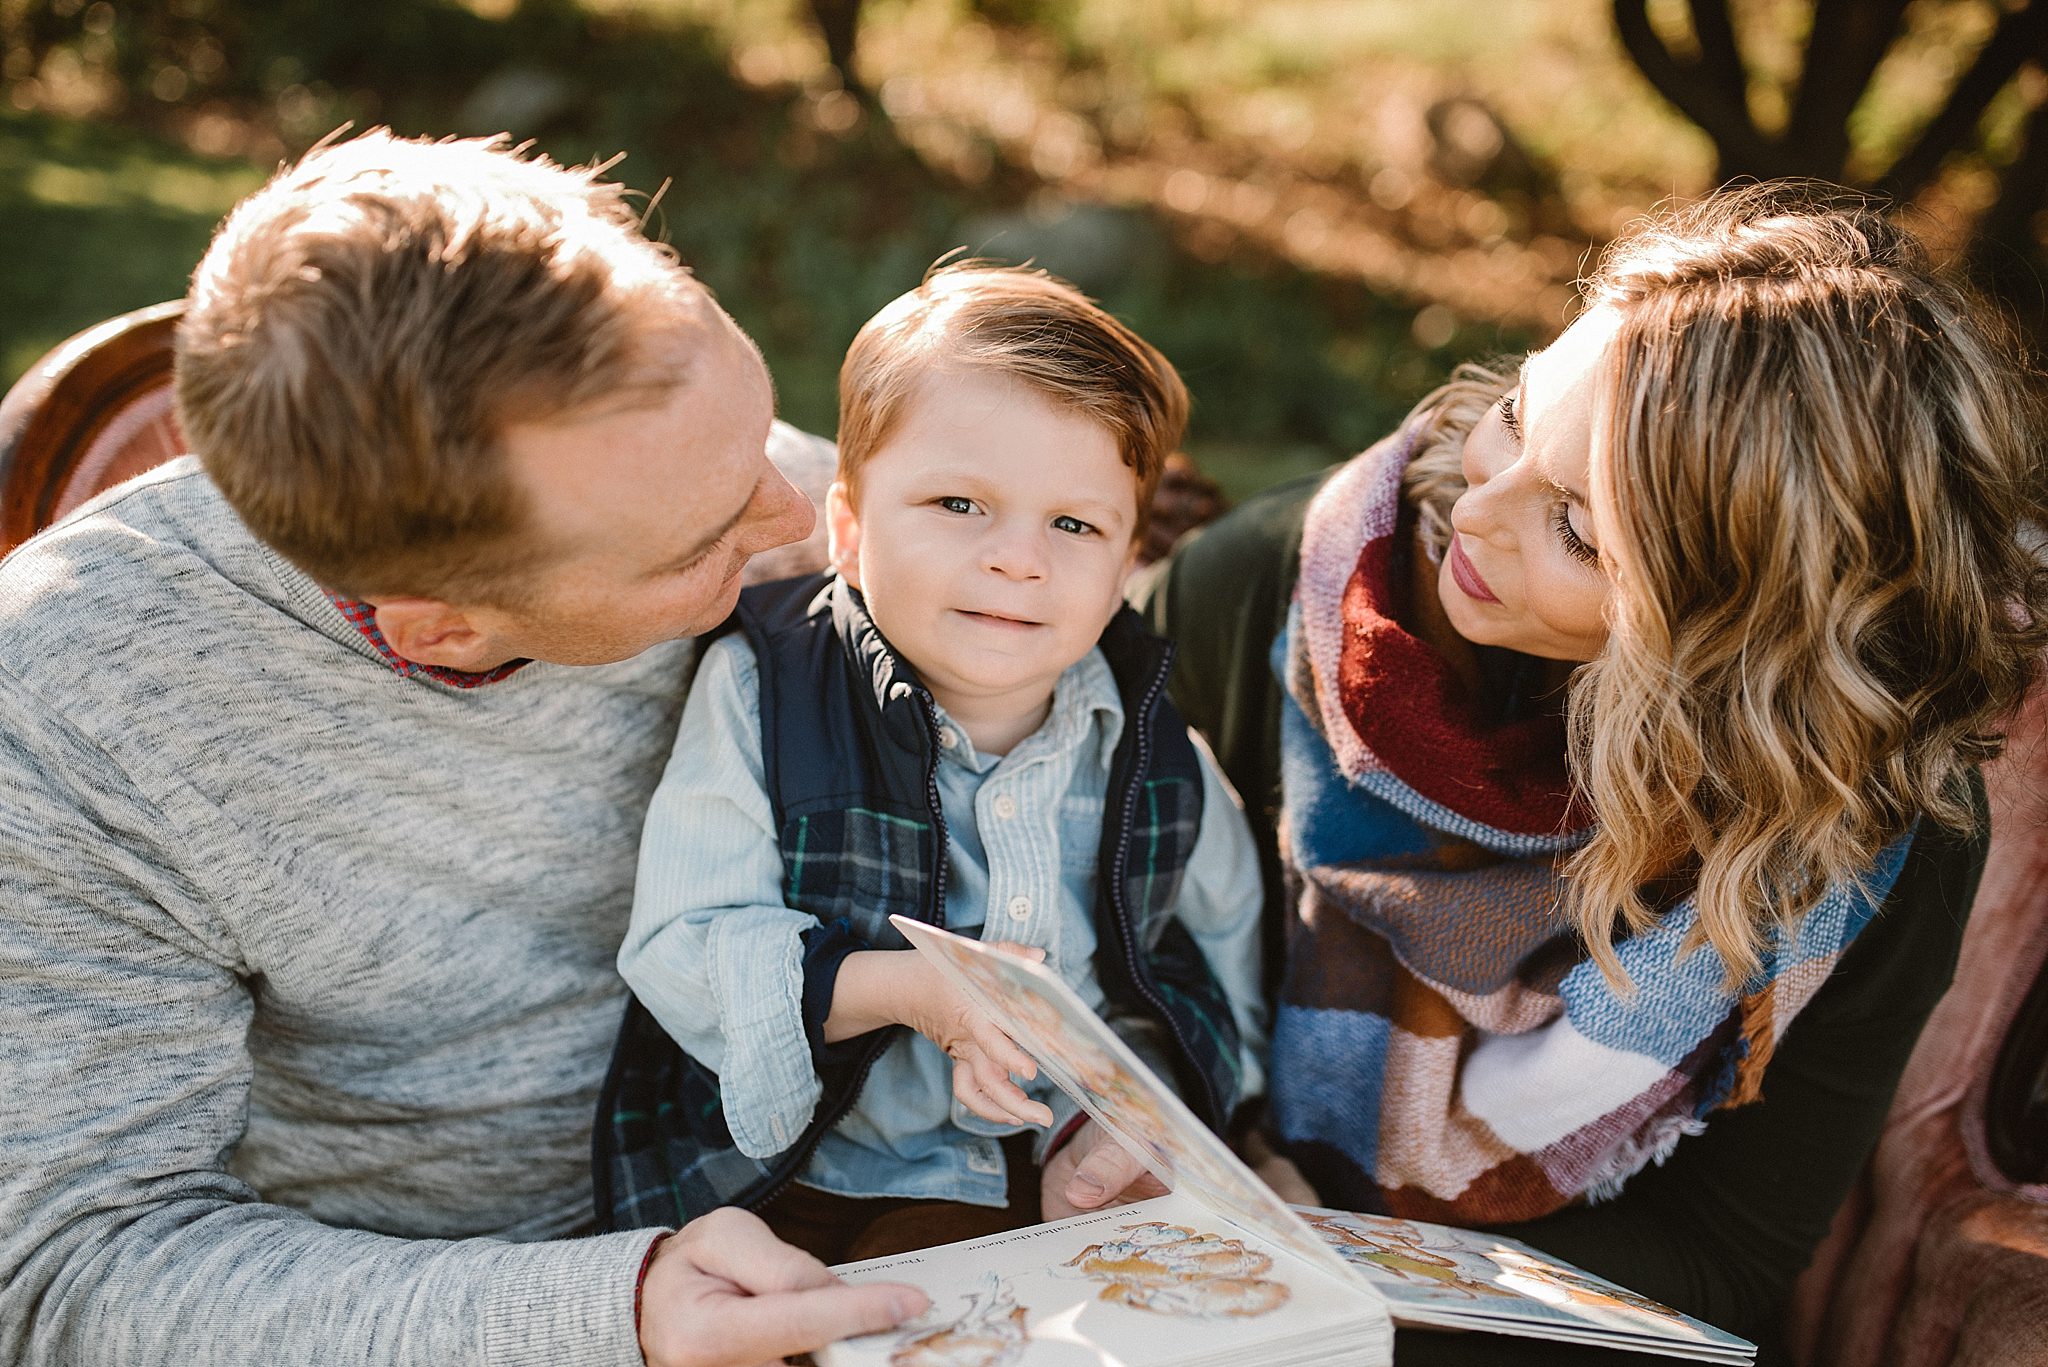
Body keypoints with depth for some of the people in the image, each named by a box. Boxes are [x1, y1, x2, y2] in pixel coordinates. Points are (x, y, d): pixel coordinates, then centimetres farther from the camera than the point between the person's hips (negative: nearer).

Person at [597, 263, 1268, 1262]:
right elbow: (677, 948, -11)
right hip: (815, 1173, -3)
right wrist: (901, 988, -24)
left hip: (1074, 1179, 3)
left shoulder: (1145, 734, 1)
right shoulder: (760, 692, -6)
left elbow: (1226, 941, 14)